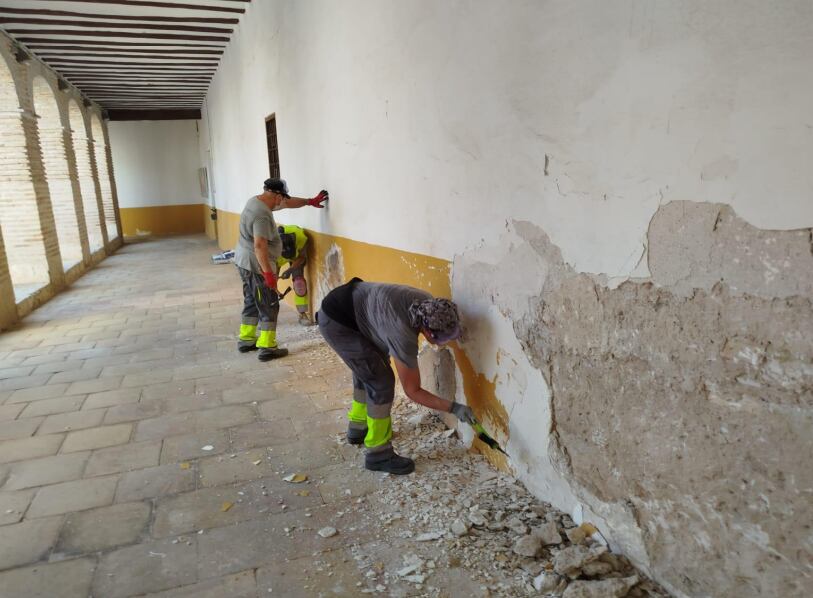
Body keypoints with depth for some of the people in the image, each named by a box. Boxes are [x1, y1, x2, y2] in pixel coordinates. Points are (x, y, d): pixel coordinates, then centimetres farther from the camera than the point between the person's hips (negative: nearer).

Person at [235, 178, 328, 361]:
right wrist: (268, 273, -29)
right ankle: (267, 348, 2)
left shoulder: (256, 201, 8)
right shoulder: (262, 214, -23)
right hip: (256, 265, -10)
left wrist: (310, 201, 19)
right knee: (269, 307, -2)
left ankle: (246, 340, 29)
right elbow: (259, 245, -30)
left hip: (245, 262, 10)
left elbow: (288, 203, 18)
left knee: (252, 303, 20)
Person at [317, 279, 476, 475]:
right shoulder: (404, 336, -31)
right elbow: (413, 391, -18)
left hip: (350, 303, 9)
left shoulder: (428, 303, -12)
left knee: (367, 369, 22)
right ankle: (378, 454, 2)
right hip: (336, 321, -9)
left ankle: (357, 428, 41)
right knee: (381, 380, -10)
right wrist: (454, 408, -18)